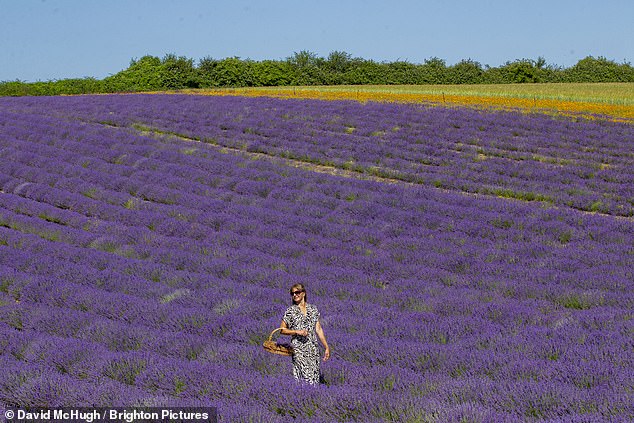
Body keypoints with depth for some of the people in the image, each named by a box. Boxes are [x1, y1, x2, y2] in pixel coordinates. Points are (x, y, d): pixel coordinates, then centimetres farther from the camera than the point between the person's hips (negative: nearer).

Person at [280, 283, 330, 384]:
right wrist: (297, 331, -12)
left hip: (313, 348, 4)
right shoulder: (290, 311, 1)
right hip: (299, 349, -4)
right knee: (307, 377, -12)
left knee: (315, 376, 0)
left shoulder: (313, 309, 10)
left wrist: (326, 347, 8)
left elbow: (318, 329, 11)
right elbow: (282, 330, 3)